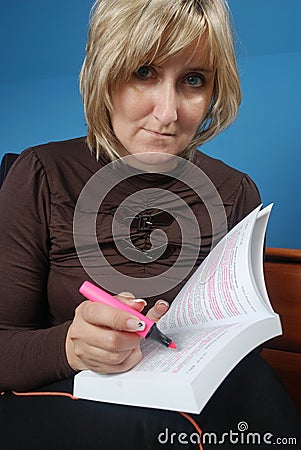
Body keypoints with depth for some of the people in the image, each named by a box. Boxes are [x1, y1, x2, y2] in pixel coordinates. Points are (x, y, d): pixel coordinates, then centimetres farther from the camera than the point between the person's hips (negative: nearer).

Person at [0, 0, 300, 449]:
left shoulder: (235, 193, -2)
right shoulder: (42, 178, -10)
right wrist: (70, 345, -31)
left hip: (197, 395, 4)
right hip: (67, 399, -3)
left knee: (254, 384, -28)